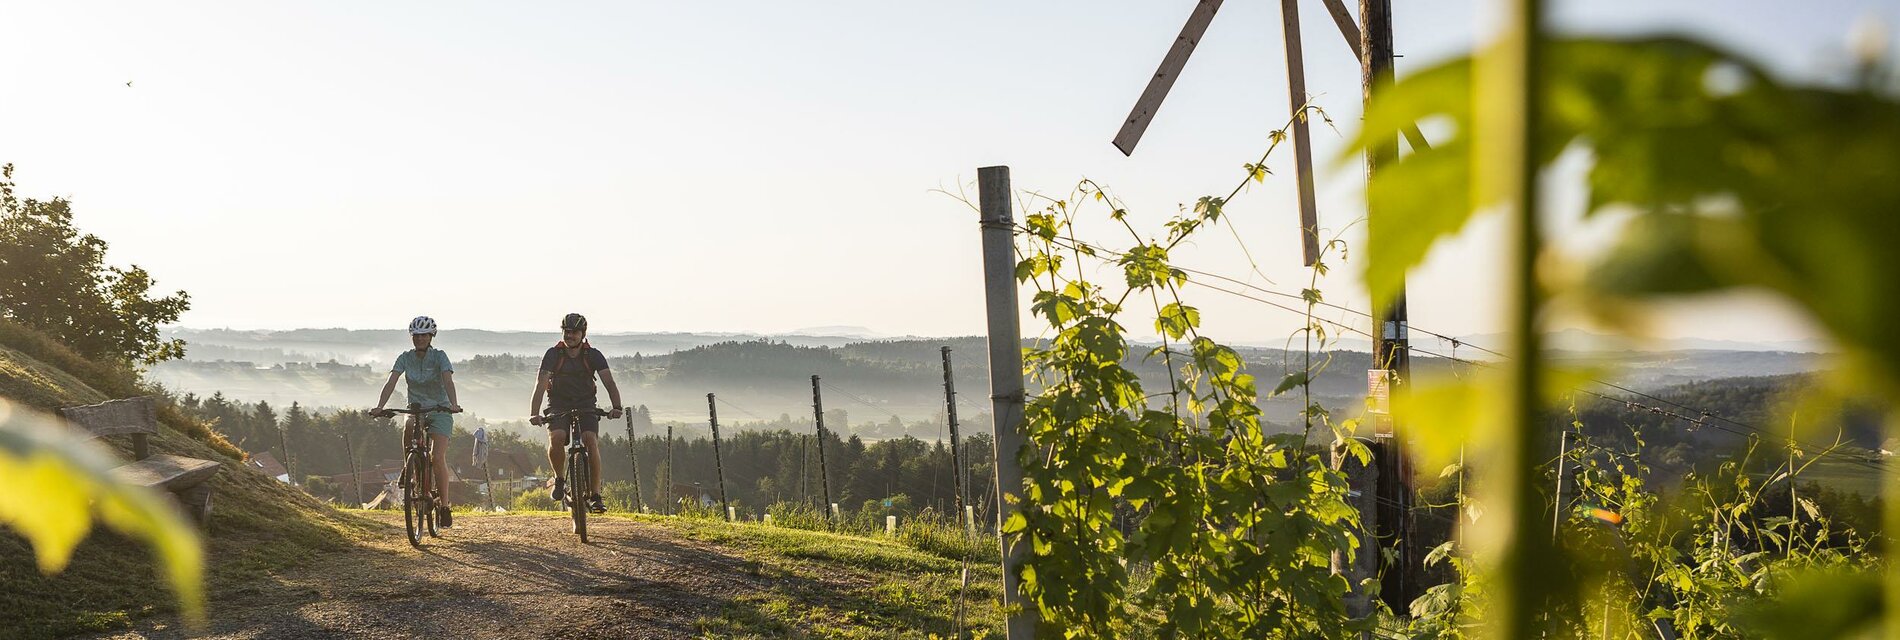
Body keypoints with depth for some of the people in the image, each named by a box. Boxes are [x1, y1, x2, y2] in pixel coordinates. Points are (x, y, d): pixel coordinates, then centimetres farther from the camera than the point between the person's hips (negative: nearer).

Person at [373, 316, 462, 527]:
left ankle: (444, 505, -8)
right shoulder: (405, 358, -2)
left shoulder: (439, 357, -10)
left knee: (438, 458, -18)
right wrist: (379, 407, -29)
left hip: (439, 411, -3)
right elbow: (391, 382, -13)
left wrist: (453, 404, -43)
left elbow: (448, 381, -25)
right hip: (415, 411, 3)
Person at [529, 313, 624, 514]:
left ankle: (595, 495, -17)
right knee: (556, 438, -30)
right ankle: (560, 479, -3)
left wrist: (616, 407, -36)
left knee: (591, 441, -25)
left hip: (585, 406, 0)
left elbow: (609, 382, -18)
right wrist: (534, 413, -34)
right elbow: (541, 384, -20)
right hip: (559, 406, 0)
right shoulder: (553, 354, -10)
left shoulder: (593, 355, -8)